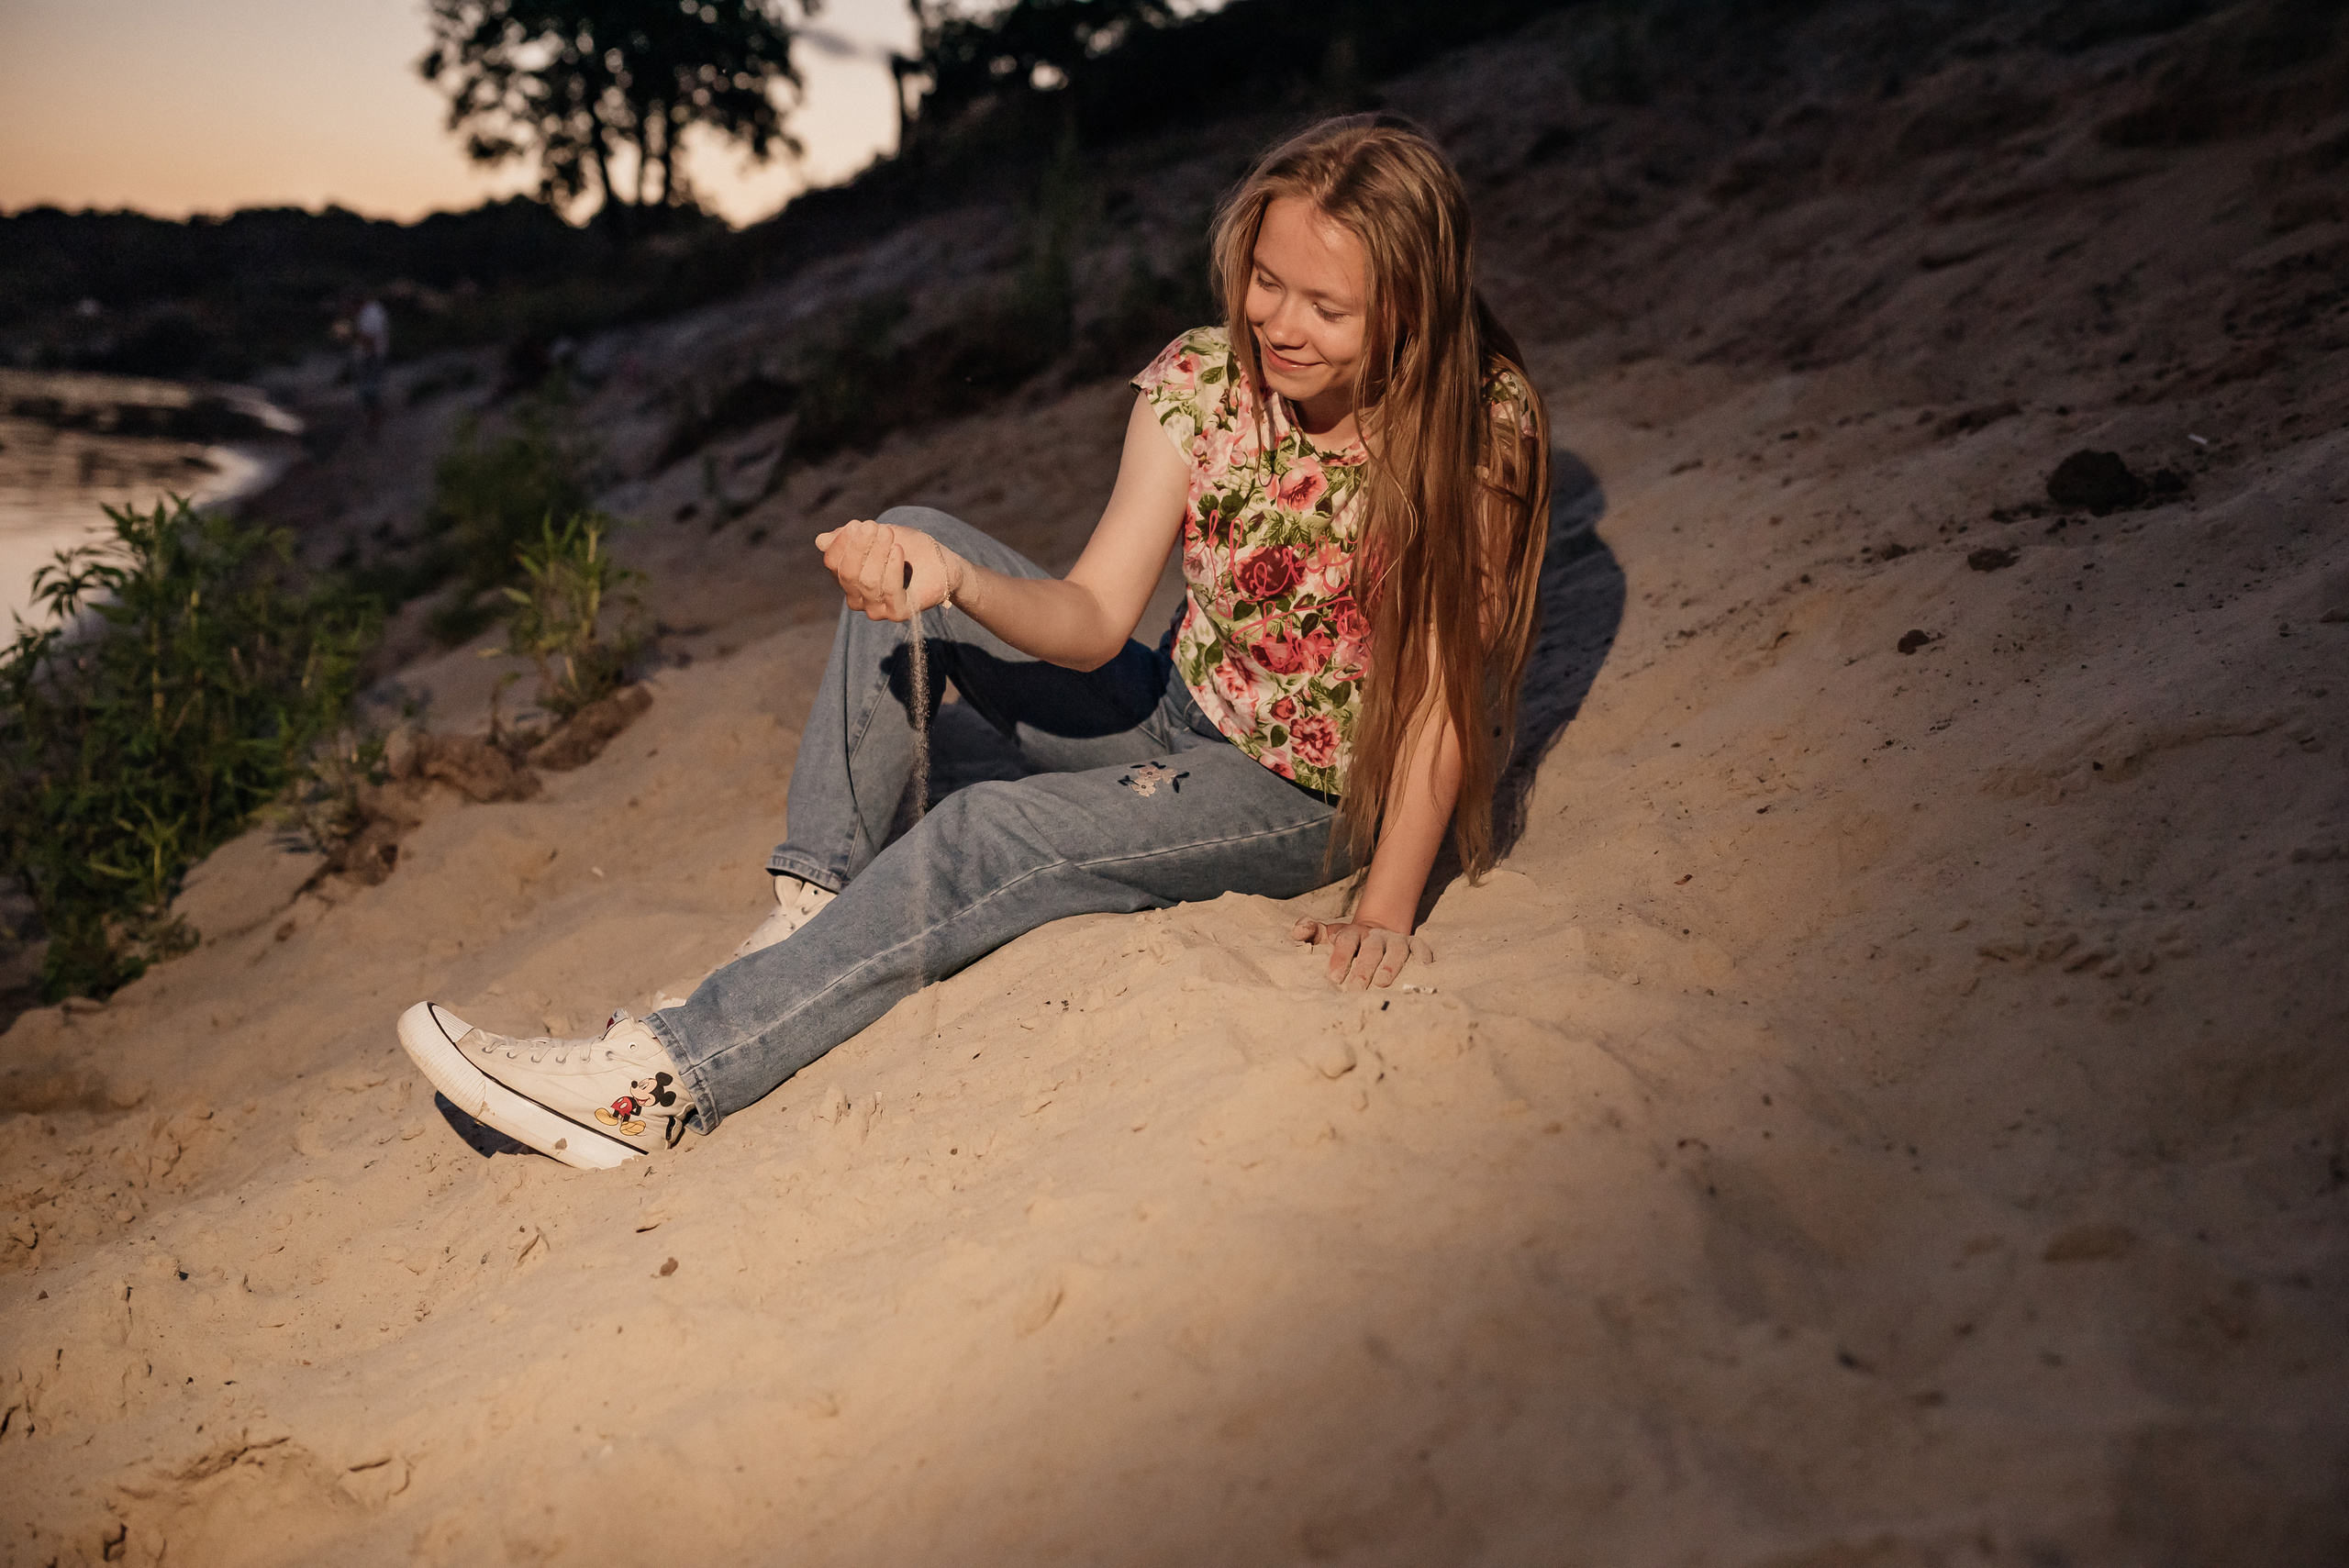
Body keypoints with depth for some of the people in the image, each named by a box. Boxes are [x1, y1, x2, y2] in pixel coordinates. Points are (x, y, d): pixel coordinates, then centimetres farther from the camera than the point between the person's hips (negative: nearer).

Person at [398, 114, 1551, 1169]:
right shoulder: (1198, 385, -10)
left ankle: (666, 1080, -23)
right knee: (910, 548, -7)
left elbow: (1445, 680, -19)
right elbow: (1095, 619, -16)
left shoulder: (1483, 424, -21)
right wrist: (952, 577, -37)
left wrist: (1387, 914, -25)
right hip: (1175, 722, 6)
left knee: (981, 843, -28)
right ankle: (810, 916, -10)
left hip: (1308, 802, -5)